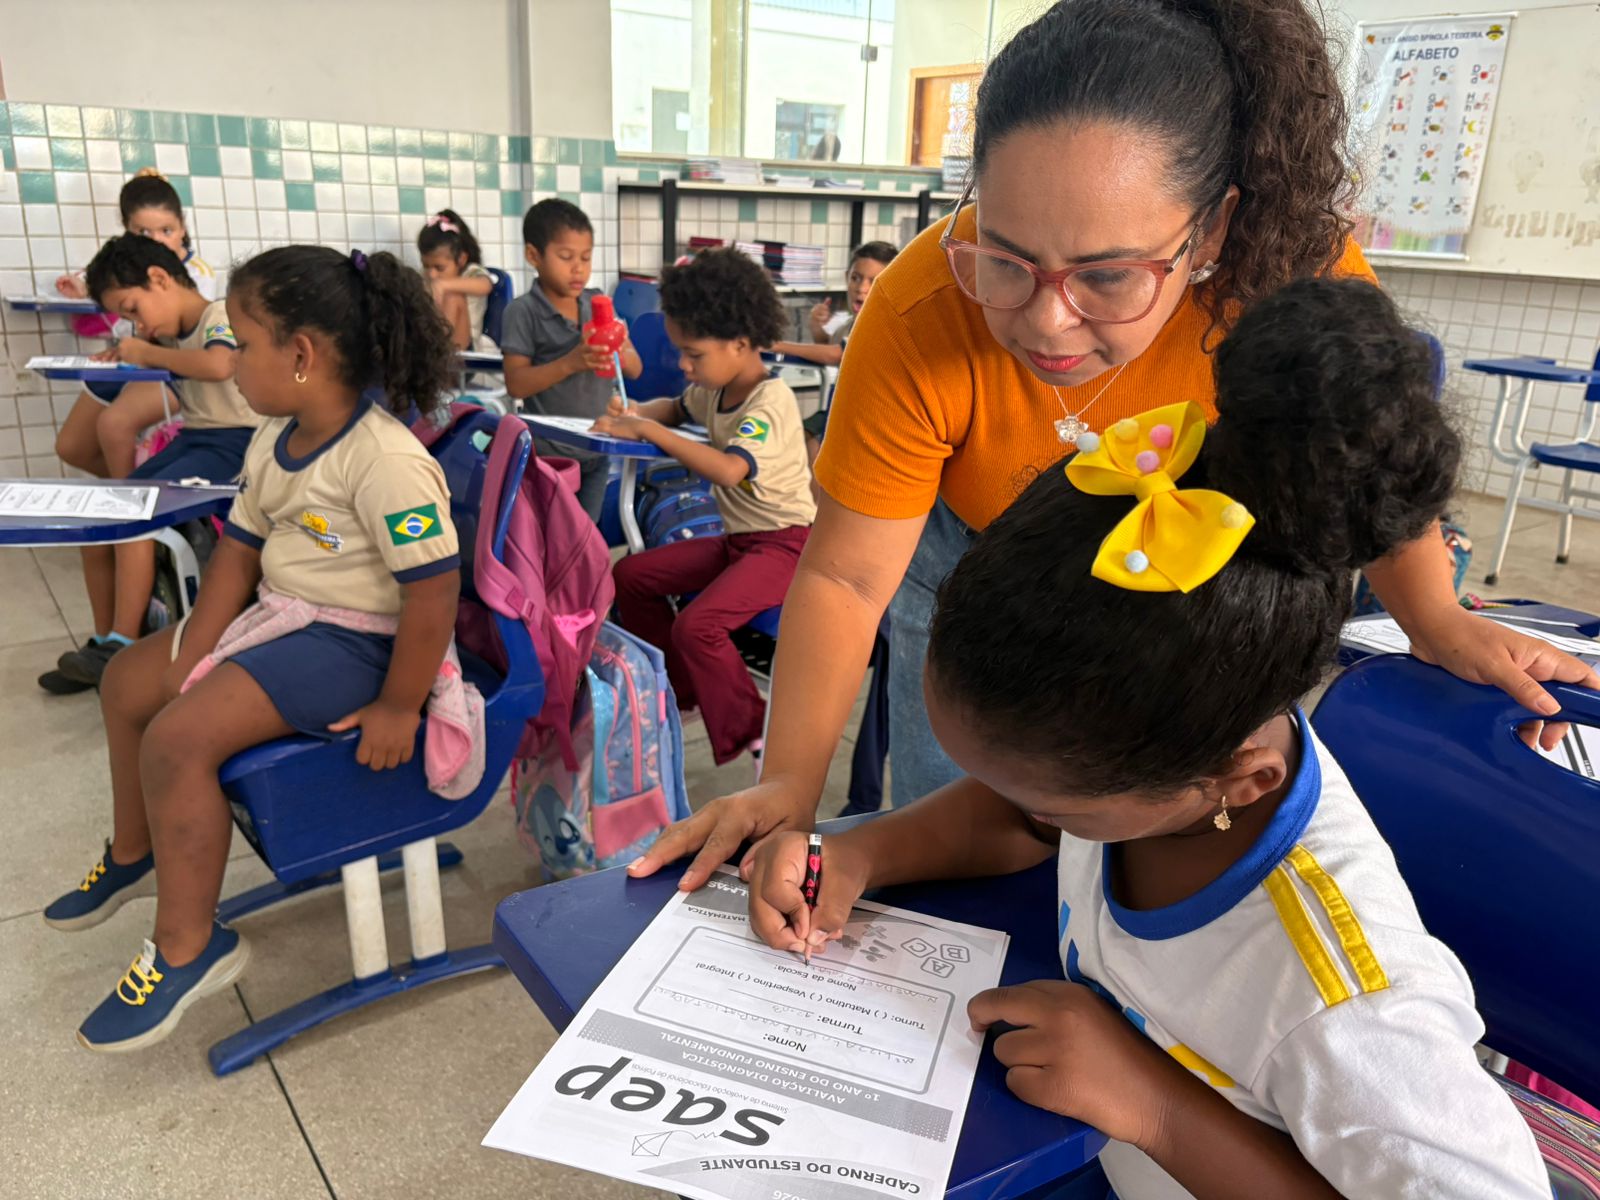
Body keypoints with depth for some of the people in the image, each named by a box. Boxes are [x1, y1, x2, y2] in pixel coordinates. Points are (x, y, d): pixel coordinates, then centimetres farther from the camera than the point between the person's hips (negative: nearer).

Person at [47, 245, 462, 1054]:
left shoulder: (386, 460, -27)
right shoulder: (275, 439, 3)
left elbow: (433, 592, -28)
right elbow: (239, 549, 7)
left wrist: (398, 709, -22)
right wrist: (192, 664, 1)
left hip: (351, 642, -10)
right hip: (275, 617, 10)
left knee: (177, 740, -22)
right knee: (127, 683, 18)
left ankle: (187, 949, -2)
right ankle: (136, 854, 42)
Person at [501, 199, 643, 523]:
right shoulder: (523, 311, -10)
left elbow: (635, 370, 4)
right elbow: (515, 383, -15)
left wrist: (620, 351, -19)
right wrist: (569, 363, -27)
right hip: (548, 454, -4)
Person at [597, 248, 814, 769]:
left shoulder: (771, 401, -22)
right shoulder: (715, 389, 4)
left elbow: (728, 470, -39)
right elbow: (679, 408, 27)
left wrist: (648, 430, -33)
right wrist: (639, 413, 3)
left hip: (785, 544, -9)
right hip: (736, 539, 9)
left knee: (697, 625, -29)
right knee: (631, 575, 7)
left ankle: (751, 734, -9)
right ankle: (675, 690, 20)